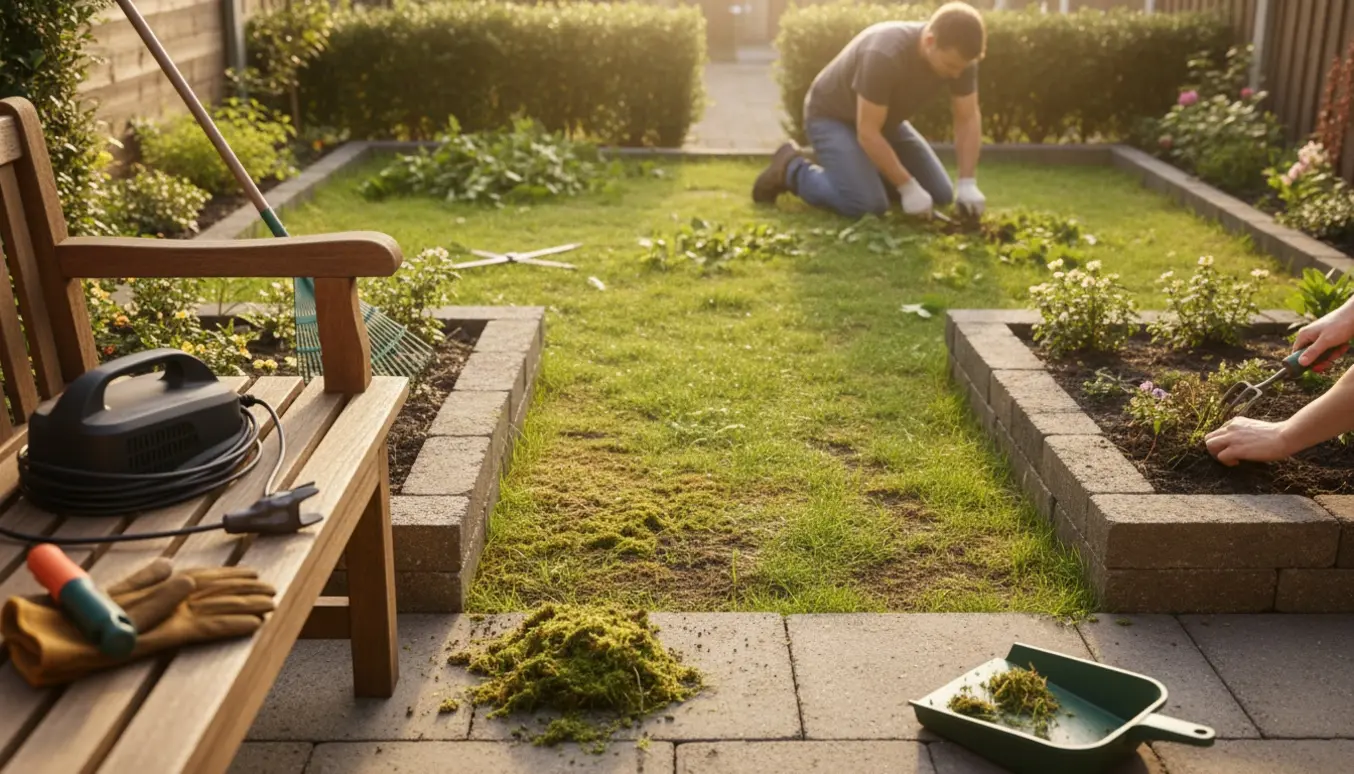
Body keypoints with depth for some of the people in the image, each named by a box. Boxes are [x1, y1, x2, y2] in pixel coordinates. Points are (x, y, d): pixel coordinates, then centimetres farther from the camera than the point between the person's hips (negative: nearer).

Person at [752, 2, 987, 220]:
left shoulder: (959, 57, -18)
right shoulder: (885, 55, -38)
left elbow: (968, 119, -10)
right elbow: (868, 132, -33)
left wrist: (967, 184, -21)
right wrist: (908, 188, -31)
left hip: (884, 119, 7)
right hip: (832, 116, -7)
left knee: (940, 195, 0)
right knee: (867, 205, -26)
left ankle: (865, 171, 20)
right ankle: (791, 169, -2)